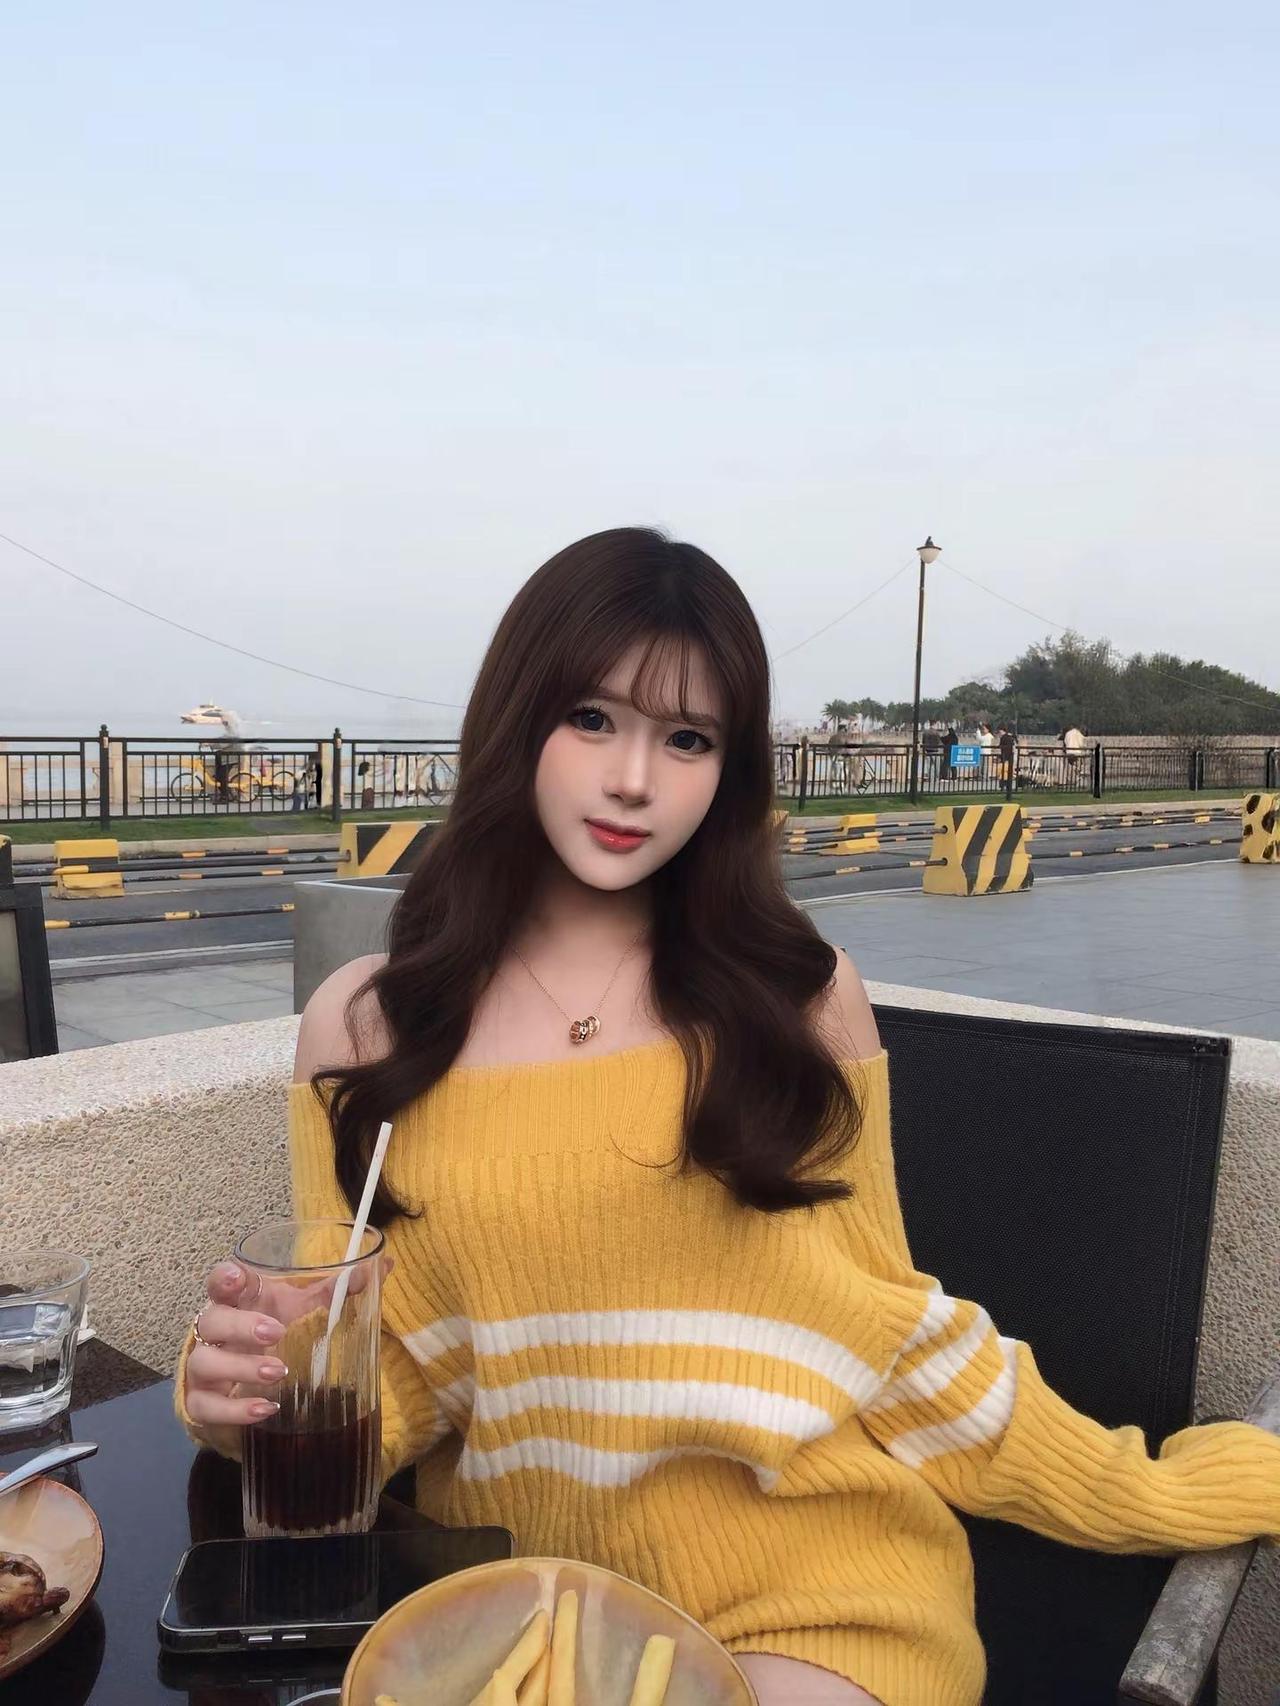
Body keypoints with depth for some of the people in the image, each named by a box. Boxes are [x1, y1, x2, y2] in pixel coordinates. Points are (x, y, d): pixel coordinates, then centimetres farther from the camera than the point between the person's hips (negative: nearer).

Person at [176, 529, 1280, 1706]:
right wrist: (260, 1392, -18)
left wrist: (1145, 1493, 5)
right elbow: (380, 1373, 3)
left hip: (812, 1589, -1)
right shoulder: (363, 1023, -3)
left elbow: (885, 1331, 4)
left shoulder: (803, 995, -5)